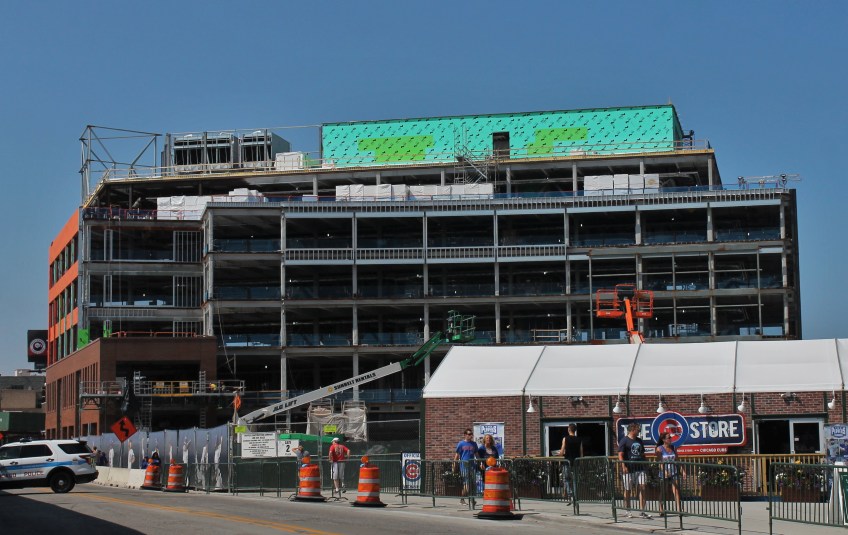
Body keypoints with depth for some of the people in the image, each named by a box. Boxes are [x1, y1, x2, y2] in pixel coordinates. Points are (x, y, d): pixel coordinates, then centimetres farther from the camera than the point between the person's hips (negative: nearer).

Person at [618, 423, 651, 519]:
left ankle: (642, 511, -5)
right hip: (628, 469, -5)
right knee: (628, 490, 4)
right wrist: (623, 466, -20)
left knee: (642, 489, -4)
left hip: (640, 469, 5)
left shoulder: (639, 441, 16)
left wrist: (645, 465, 18)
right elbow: (620, 455, -10)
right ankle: (628, 511, 13)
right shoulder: (624, 441, -4)